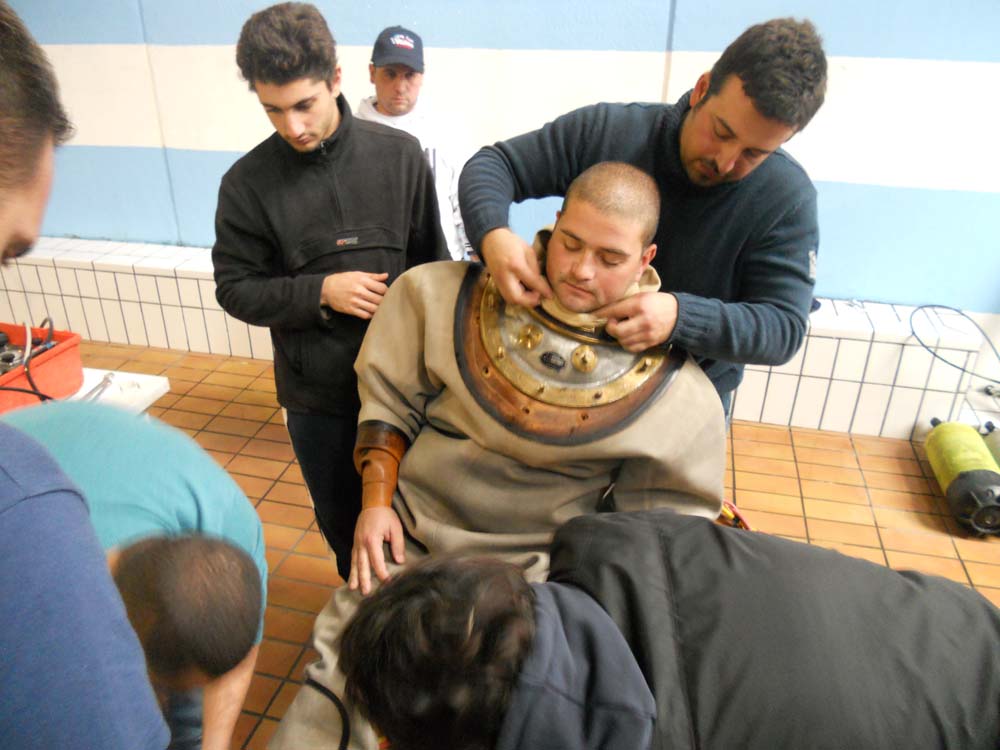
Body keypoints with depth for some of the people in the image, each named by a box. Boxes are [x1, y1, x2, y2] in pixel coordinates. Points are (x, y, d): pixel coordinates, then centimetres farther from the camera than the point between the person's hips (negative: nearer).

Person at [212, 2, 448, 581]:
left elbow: (435, 265, 1)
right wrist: (321, 292, -18)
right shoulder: (248, 183, -8)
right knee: (341, 518, 20)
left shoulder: (400, 155, -7)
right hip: (315, 393, 1)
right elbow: (236, 289, -3)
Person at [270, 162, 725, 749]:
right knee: (340, 668, -7)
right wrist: (377, 501, -4)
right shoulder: (452, 295, -8)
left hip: (536, 558, -1)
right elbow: (391, 398, 3)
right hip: (411, 524, 2)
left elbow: (666, 512, 1)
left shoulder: (673, 388, -10)